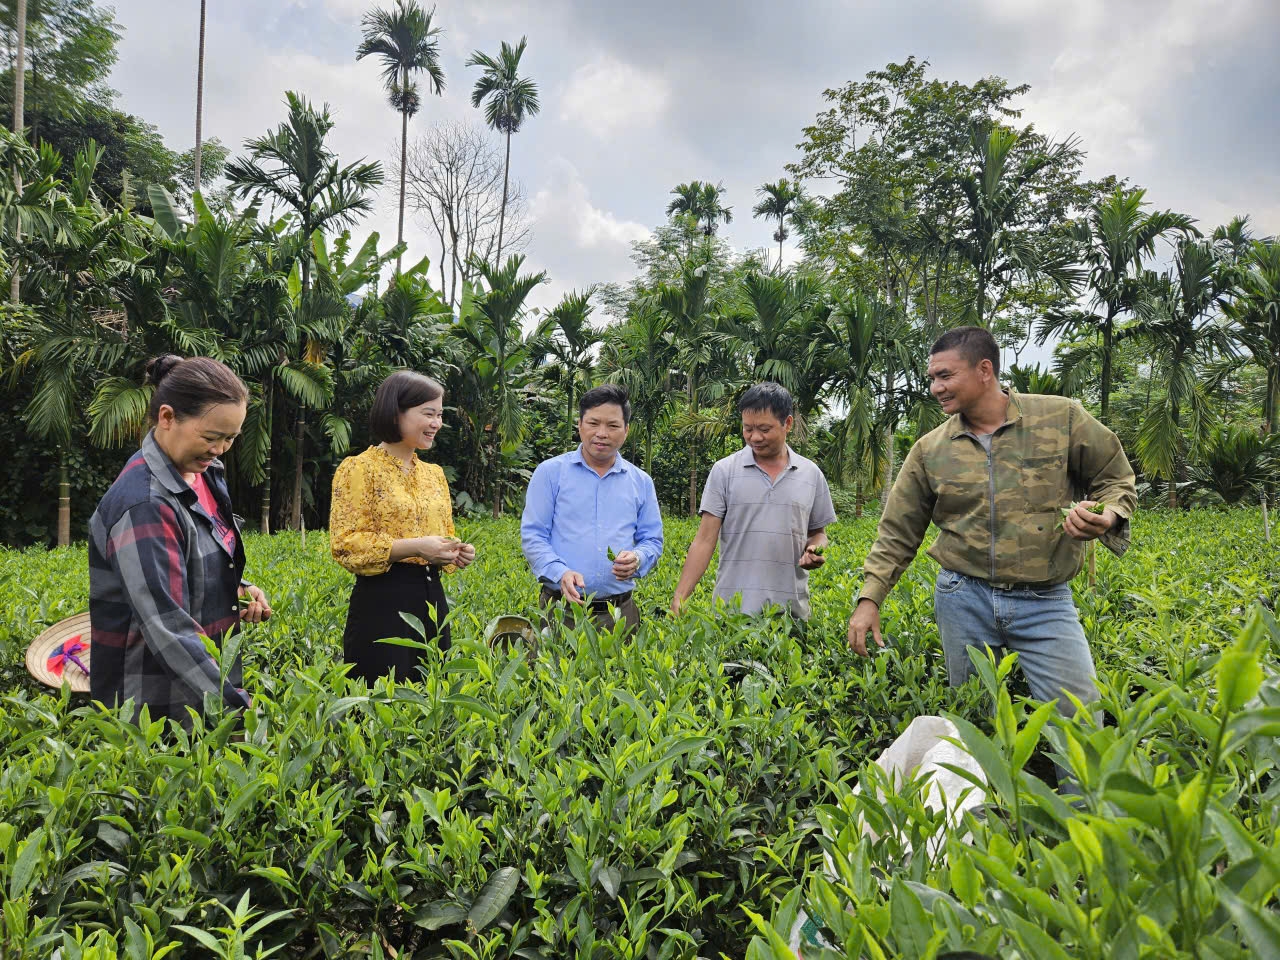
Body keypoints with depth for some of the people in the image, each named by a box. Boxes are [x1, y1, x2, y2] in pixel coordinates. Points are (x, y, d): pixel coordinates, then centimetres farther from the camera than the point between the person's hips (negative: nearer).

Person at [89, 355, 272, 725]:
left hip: (212, 679, 8)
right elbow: (167, 625, -31)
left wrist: (239, 589, -2)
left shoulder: (204, 472, 2)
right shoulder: (144, 504, -24)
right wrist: (235, 702, -37)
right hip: (159, 704, -8)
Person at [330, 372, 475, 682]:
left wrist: (456, 550, -2)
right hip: (382, 603, -6)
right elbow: (346, 545, -12)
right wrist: (415, 547, -21)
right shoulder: (359, 468, -6)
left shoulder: (434, 473, 14)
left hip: (432, 600, 7)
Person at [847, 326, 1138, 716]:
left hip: (1045, 600, -1)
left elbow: (1117, 479, 7)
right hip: (964, 599, 2)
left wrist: (1107, 517, -16)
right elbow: (898, 533, 6)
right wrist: (869, 599, -4)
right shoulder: (929, 450, 4)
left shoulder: (1061, 417, -2)